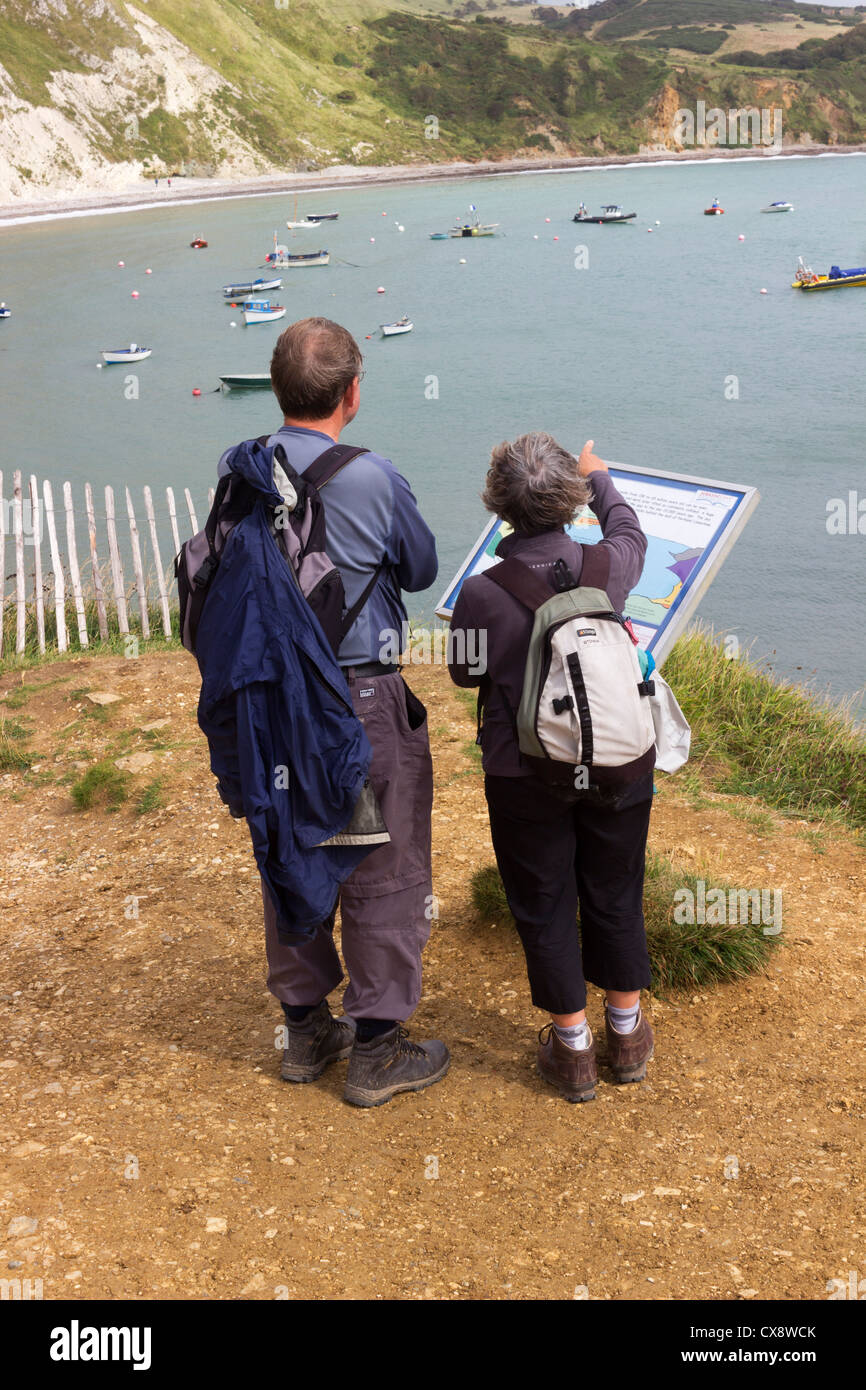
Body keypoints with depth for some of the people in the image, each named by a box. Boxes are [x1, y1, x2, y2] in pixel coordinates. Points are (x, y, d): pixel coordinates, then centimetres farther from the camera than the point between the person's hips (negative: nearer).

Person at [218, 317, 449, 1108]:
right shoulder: (372, 478, -18)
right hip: (359, 699, -5)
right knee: (383, 873, 8)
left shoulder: (236, 472, -4)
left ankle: (306, 1029, 32)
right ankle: (376, 1051, 18)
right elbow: (421, 570, -1)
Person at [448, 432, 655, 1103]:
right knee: (616, 896, 19)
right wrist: (600, 479, 31)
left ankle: (573, 1047, 25)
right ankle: (628, 1033, 35)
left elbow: (465, 674, -1)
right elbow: (630, 532, 13)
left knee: (544, 905, 14)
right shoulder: (609, 565, -13)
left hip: (525, 777, -2)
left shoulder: (481, 592, -19)